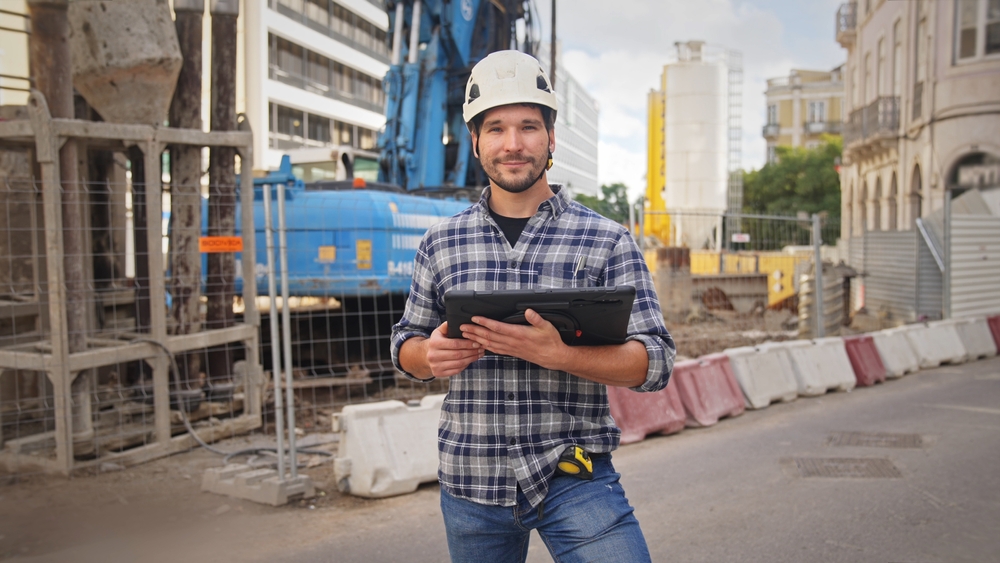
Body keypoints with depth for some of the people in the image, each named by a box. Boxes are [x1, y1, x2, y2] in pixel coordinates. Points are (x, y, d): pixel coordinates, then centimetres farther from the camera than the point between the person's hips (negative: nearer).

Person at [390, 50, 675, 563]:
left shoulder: (606, 241, -1)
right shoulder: (440, 244, 6)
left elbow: (655, 361, -6)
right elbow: (405, 344, 14)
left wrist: (555, 352, -24)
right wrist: (430, 355, -11)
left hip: (574, 477, -2)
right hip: (470, 481, 3)